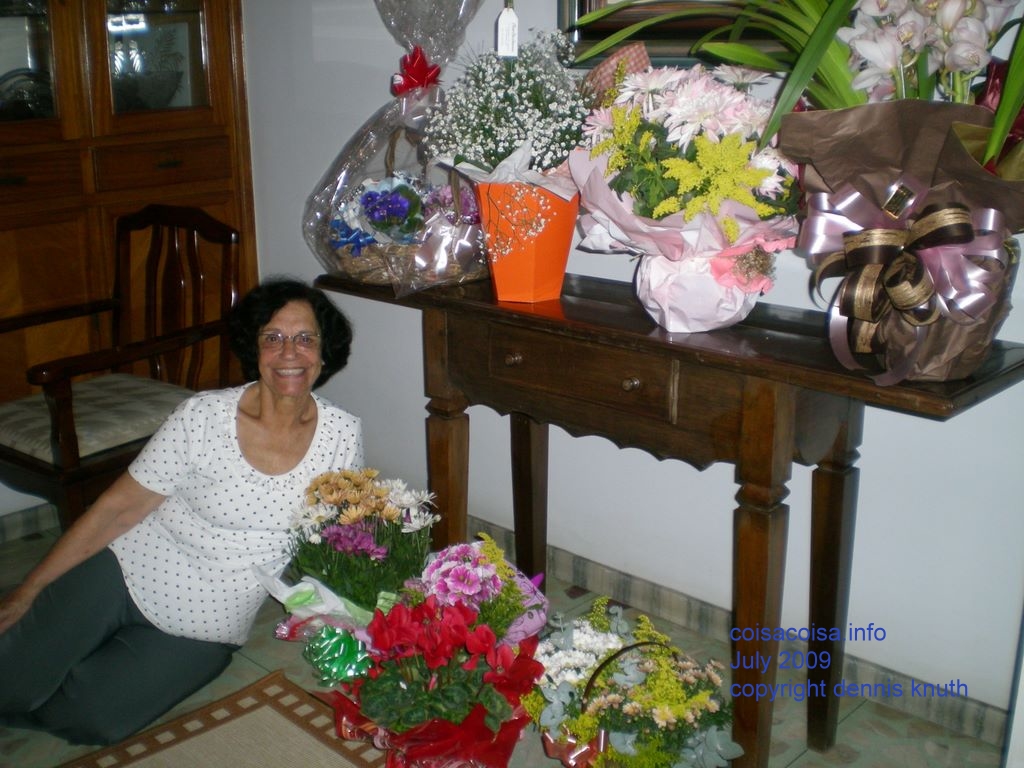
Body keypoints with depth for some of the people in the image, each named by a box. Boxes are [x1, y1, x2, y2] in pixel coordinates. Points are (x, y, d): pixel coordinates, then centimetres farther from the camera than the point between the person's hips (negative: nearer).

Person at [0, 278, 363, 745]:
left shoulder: (343, 436, -8)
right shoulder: (203, 417, -14)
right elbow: (118, 509, -8)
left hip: (204, 631, 1)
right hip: (127, 572, -1)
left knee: (90, 720, -16)